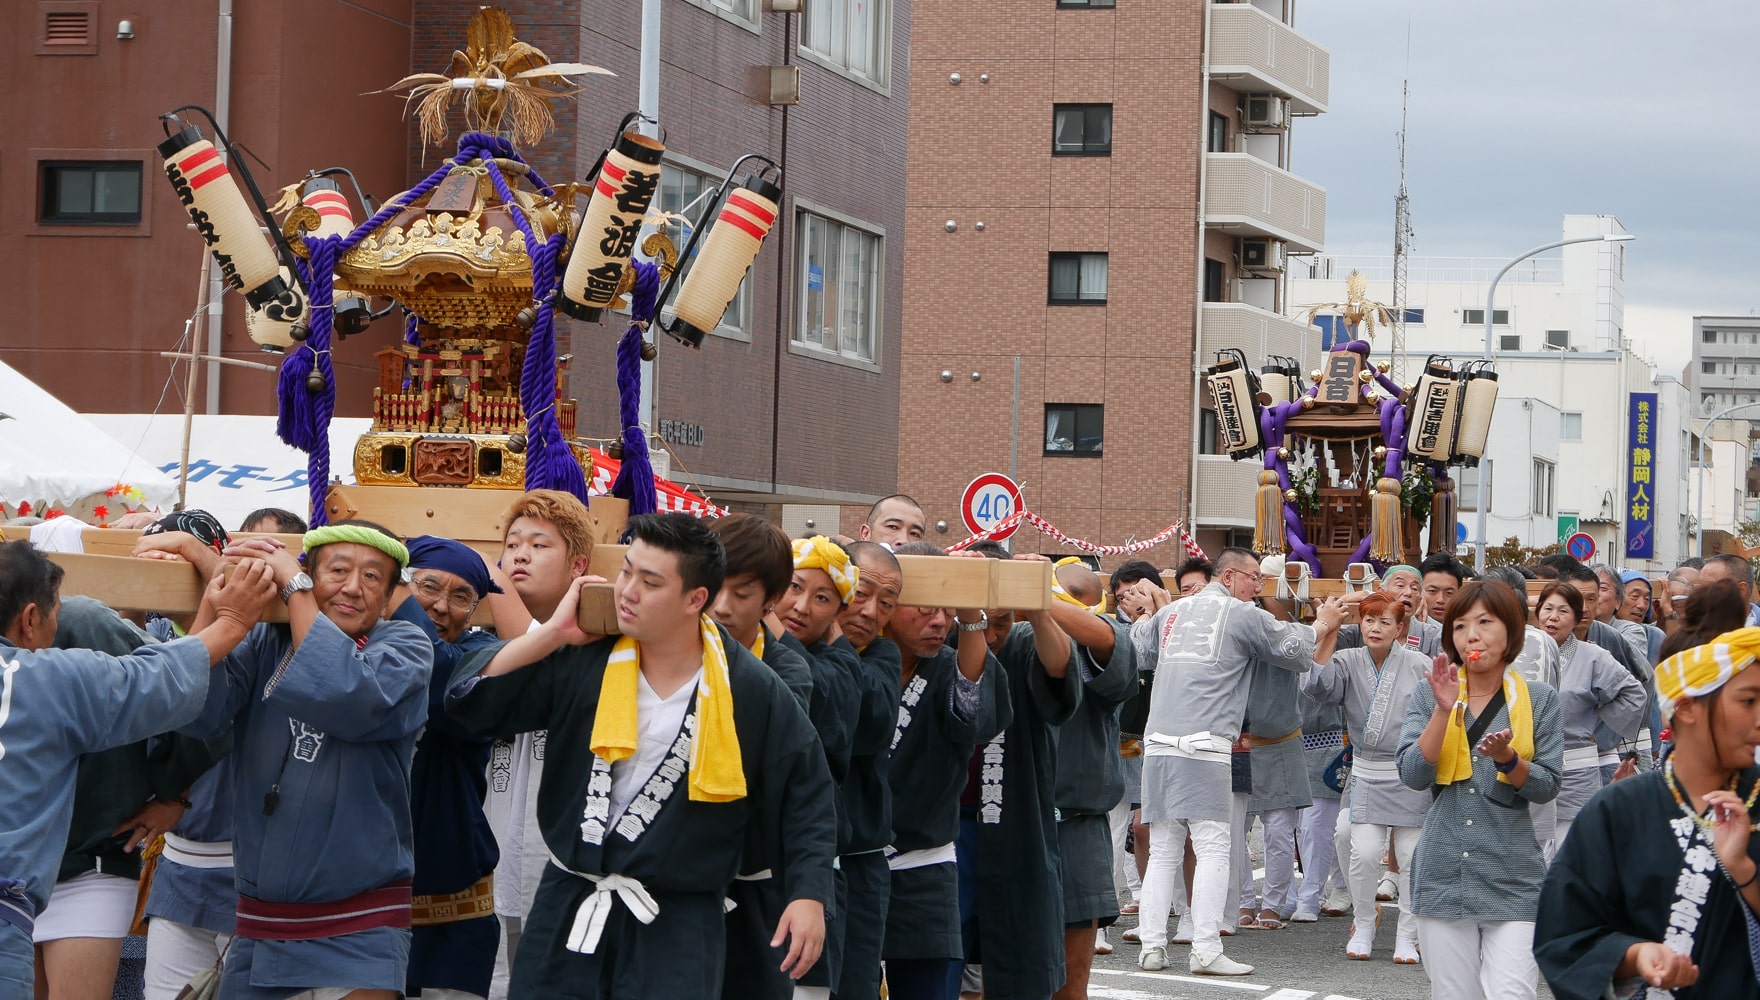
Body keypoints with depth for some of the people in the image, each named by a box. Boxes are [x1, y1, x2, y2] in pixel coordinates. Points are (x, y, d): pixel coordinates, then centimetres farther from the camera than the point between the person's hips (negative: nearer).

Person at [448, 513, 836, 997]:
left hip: (679, 922, -3)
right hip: (568, 906, 3)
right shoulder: (581, 664, -1)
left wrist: (809, 895, -9)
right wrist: (553, 633, -11)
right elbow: (473, 698, -3)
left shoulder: (754, 692, -6)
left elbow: (805, 798, 1)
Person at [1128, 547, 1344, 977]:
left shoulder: (1171, 612, 16)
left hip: (1158, 743, 6)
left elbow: (1138, 652, 29)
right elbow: (1295, 651, 8)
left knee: (1162, 850, 9)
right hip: (1204, 746, -6)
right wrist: (1322, 625, 27)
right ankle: (1206, 950, -10)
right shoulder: (1242, 615, 1)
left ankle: (1152, 946, 5)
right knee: (1213, 847, -4)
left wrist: (1144, 616, 47)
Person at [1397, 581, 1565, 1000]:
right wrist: (1444, 709, -16)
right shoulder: (1429, 694, 6)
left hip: (1513, 876, -1)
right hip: (1443, 872, 1)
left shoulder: (1540, 700, 4)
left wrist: (1506, 758, -20)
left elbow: (1547, 787, -2)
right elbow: (1413, 775, -6)